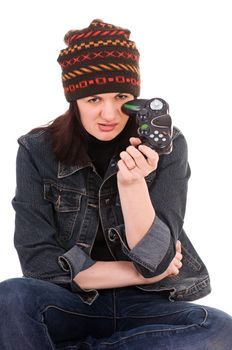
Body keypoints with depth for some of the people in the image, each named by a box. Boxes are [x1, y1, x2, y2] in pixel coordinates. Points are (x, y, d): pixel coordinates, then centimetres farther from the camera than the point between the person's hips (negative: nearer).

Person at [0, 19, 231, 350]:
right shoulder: (37, 151, -7)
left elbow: (155, 259, -14)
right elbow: (38, 261, -11)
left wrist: (132, 182, -30)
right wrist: (139, 273, -12)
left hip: (150, 305, 2)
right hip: (71, 303, -1)